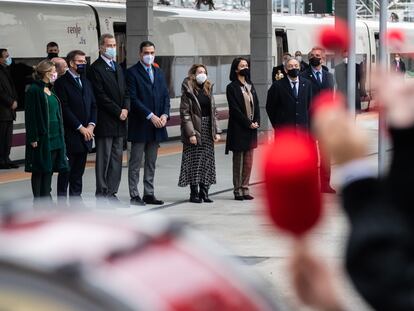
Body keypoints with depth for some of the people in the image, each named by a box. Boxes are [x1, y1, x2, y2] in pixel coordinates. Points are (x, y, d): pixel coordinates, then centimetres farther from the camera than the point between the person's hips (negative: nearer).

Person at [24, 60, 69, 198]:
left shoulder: (50, 90, 14)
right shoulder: (34, 91, -11)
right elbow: (30, 115, -14)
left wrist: (60, 134, 18)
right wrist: (33, 138, -18)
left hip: (55, 136, 8)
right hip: (41, 137, -8)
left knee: (49, 169, 10)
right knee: (39, 170, -2)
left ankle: (46, 196, 17)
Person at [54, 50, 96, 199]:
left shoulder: (86, 82, 15)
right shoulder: (62, 82, -8)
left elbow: (93, 105, 15)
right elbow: (64, 108, -13)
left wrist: (91, 125, -2)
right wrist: (80, 127, -14)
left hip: (85, 133, 6)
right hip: (70, 135, -6)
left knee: (79, 170, 10)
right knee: (66, 170, -1)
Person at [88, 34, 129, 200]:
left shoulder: (118, 67, 17)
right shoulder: (95, 68, -8)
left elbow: (125, 91, 18)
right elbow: (100, 96, -14)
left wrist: (125, 108, -1)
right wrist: (118, 111, -13)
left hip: (119, 121, 8)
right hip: (105, 122, -8)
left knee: (117, 158, 7)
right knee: (103, 159, -3)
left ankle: (111, 192, 12)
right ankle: (101, 194, 2)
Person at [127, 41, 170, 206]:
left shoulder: (159, 73, 15)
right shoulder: (132, 73, -6)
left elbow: (165, 96, 14)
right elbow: (133, 98, -13)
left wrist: (165, 115, -3)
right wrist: (150, 116, -17)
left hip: (156, 125, 6)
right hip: (139, 125, -6)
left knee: (151, 163, 10)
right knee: (135, 163, -1)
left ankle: (149, 194, 15)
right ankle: (134, 195, 2)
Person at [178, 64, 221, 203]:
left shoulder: (208, 89, 13)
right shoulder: (188, 91, -6)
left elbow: (214, 112, 14)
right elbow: (185, 113, -11)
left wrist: (216, 131, 6)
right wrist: (190, 133, -17)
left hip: (208, 132, 6)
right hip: (195, 130, -6)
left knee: (207, 161, 6)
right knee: (194, 162, -3)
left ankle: (204, 192, 12)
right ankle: (194, 193, 4)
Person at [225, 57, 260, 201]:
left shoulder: (250, 86, 14)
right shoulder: (232, 87, -6)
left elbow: (256, 105, 12)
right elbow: (235, 109, -11)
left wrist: (257, 122, -3)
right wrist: (248, 123, -13)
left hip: (251, 129, 6)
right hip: (238, 129, -6)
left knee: (249, 161, 6)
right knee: (238, 160, -1)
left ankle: (245, 188, 11)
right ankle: (238, 190, 3)